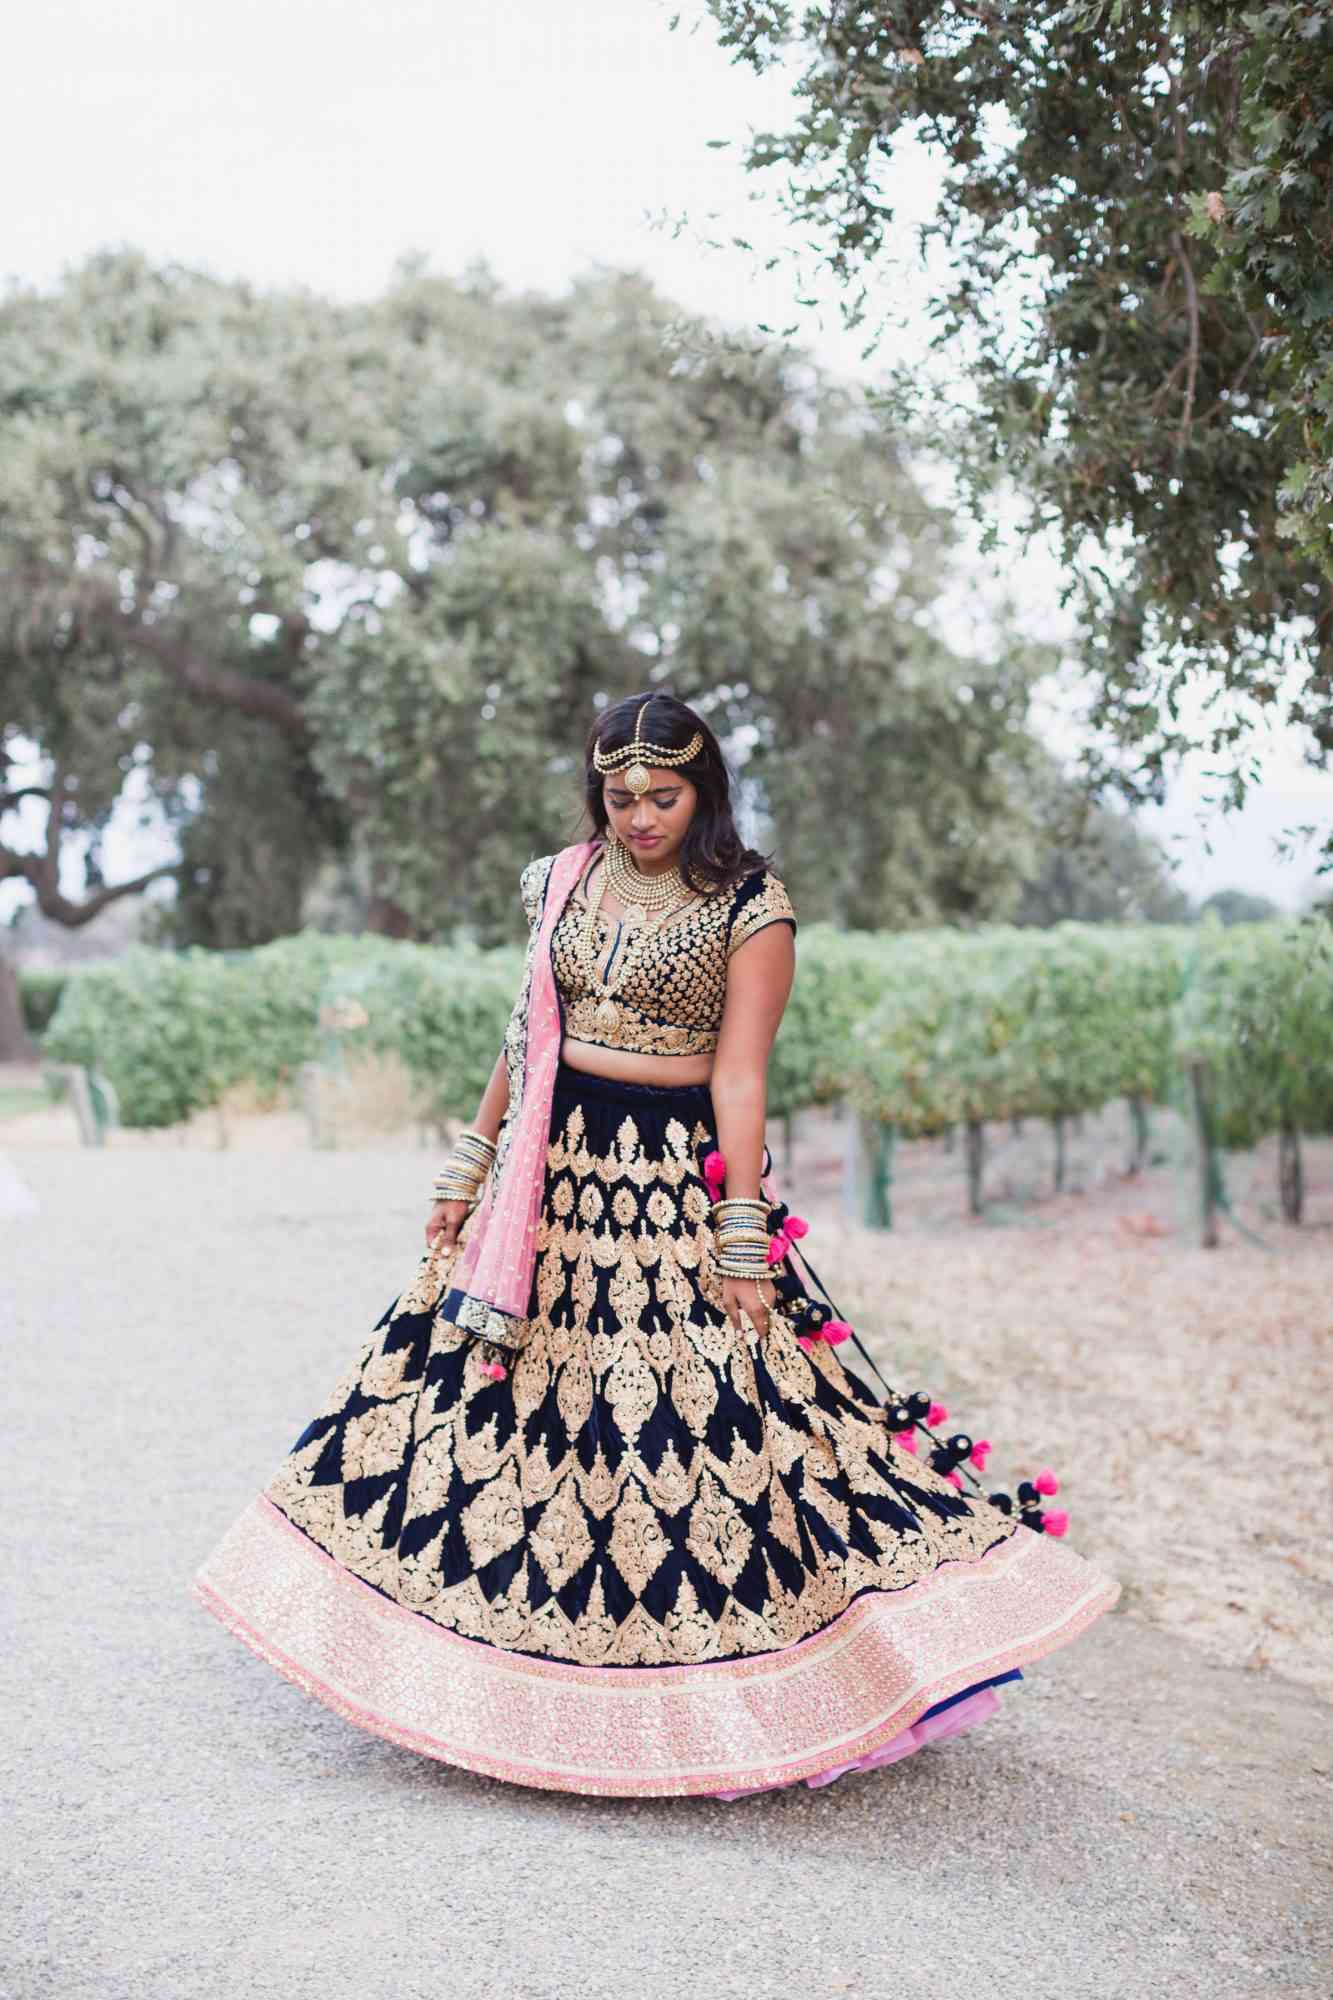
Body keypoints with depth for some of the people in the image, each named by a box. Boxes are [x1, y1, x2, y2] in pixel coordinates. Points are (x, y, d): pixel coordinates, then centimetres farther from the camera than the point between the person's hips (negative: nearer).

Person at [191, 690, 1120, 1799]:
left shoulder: (750, 906, -6)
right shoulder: (564, 882, 8)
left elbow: (740, 1072, -10)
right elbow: (528, 1031, 14)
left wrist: (744, 1239, -13)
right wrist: (470, 1165, 12)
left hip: (675, 1177, -5)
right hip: (551, 1165, 5)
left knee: (697, 1413, -3)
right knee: (524, 1390, 9)